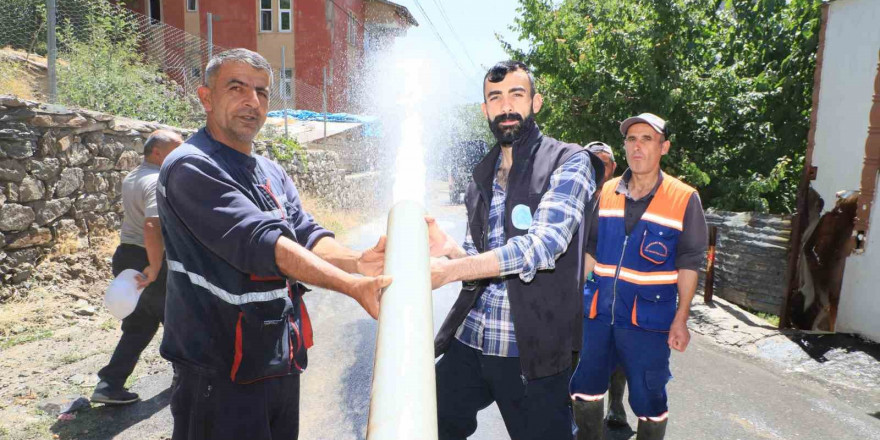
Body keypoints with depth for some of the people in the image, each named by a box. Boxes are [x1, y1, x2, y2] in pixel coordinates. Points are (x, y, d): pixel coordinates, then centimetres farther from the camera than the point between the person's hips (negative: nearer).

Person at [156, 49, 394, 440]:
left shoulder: (273, 173, 12)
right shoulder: (190, 168, -15)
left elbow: (306, 235, -1)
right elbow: (259, 242, -27)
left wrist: (356, 262, -22)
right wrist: (353, 286, -34)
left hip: (283, 362, 8)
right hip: (221, 373, -7)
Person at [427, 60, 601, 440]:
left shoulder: (569, 162, -6)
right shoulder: (483, 174, 12)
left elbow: (544, 243, -21)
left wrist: (449, 270, -26)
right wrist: (448, 248, -8)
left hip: (532, 350, -5)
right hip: (469, 338, 6)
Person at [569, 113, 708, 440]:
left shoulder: (684, 199, -7)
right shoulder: (606, 193, 3)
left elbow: (689, 264, -5)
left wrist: (681, 319, -7)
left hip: (649, 318, -3)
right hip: (600, 313, 4)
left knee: (648, 400, 8)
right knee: (586, 388, 15)